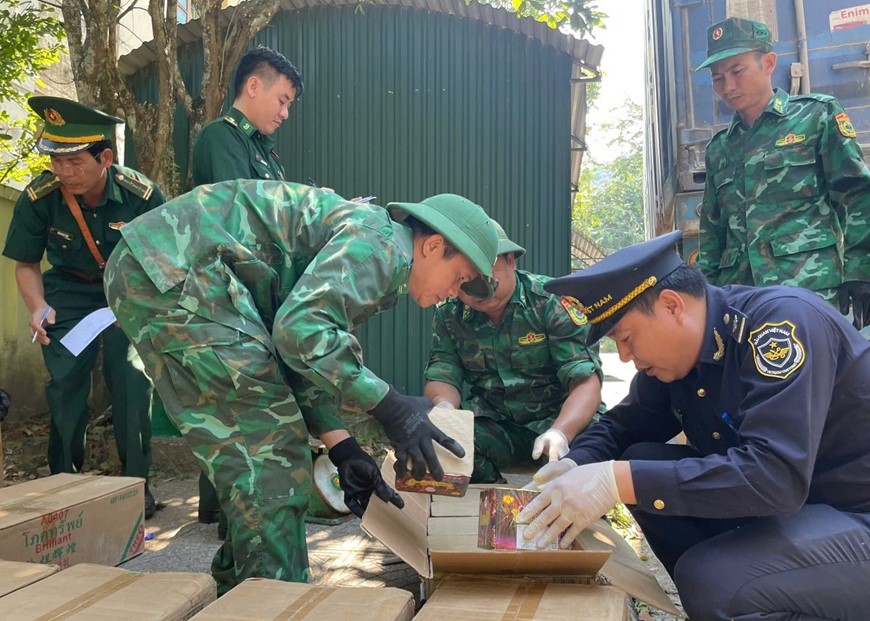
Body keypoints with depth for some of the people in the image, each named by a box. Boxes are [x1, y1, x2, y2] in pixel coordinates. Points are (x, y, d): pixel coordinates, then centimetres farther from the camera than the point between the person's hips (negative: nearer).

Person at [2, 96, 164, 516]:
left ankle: (136, 482, 2)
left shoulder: (141, 194, -23)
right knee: (66, 381, -8)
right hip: (70, 293, 1)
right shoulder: (38, 198, -19)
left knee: (132, 377, -14)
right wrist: (39, 307, -22)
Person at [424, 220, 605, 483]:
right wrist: (444, 407, -31)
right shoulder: (449, 314, -3)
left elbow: (586, 383, -20)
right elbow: (442, 376, -5)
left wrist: (560, 432, -41)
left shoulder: (553, 301, -15)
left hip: (561, 419, -2)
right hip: (494, 426, 2)